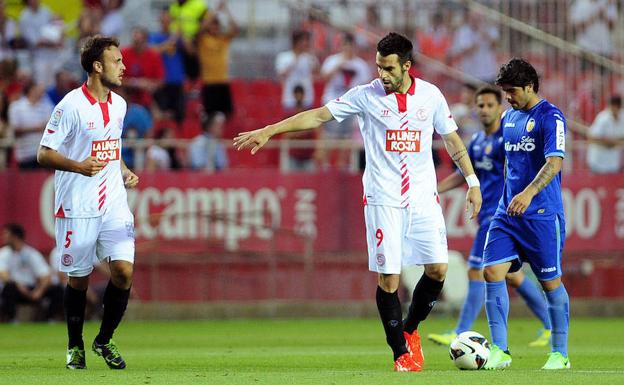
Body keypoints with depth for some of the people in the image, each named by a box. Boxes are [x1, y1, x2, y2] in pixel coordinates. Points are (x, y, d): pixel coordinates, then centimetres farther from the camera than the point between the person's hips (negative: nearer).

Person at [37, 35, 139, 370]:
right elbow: (44, 154, -10)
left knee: (123, 270, -9)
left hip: (113, 202, 5)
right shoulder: (71, 106, -11)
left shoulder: (118, 104, 11)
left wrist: (125, 173, 9)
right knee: (78, 278, 4)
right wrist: (77, 166, -25)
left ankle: (105, 340, 10)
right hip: (77, 207, -5)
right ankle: (75, 347, 22)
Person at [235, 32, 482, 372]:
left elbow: (452, 139, 13)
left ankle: (409, 331, 19)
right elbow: (318, 115, -3)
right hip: (383, 200, -2)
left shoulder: (430, 95, 3)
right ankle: (401, 353, 5)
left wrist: (472, 182, 10)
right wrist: (267, 131, -9)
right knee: (387, 276, -7)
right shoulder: (366, 96, -3)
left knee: (437, 268, -5)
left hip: (423, 197, 2)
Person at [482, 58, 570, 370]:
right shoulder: (508, 117, 14)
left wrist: (529, 193, -34)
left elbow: (554, 162, -22)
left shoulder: (550, 117, -10)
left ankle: (560, 354, 12)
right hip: (507, 212, 7)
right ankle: (499, 350, -2)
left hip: (542, 213, -7)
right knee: (492, 272, -6)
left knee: (550, 282, 1)